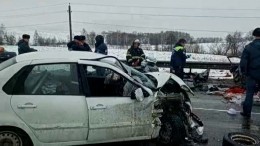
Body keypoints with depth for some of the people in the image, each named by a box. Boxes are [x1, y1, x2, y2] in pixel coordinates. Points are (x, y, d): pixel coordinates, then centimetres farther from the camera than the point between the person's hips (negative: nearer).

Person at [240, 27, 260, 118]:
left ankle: (247, 112, 13)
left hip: (252, 74, -1)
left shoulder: (249, 47, -8)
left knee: (249, 93, 9)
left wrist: (244, 72, 3)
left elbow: (243, 62, -10)